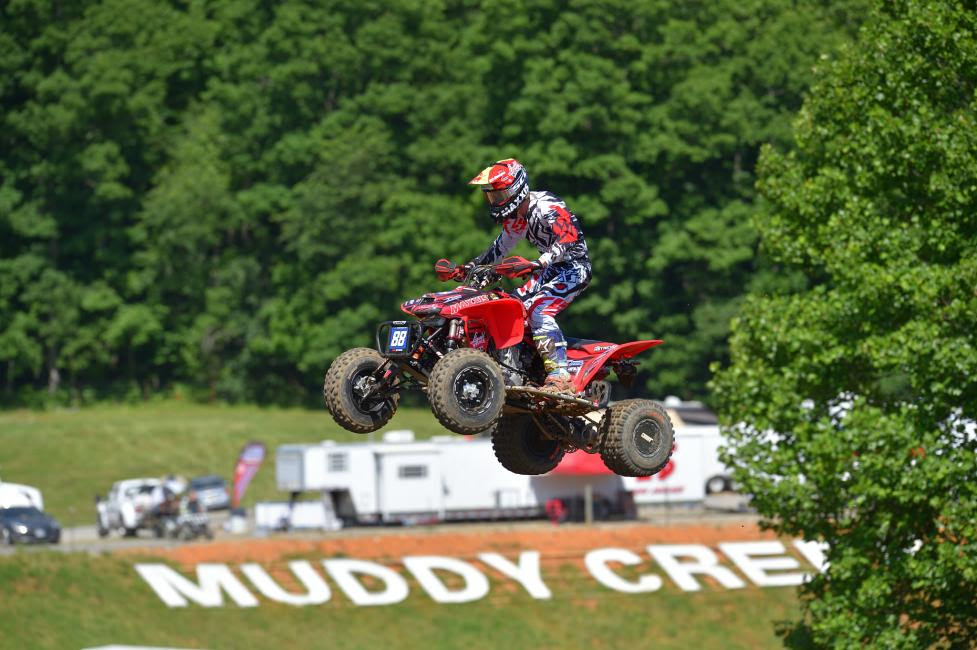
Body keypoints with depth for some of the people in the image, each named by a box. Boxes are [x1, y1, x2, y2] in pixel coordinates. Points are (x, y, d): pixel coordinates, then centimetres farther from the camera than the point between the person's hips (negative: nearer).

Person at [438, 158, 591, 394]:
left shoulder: (547, 208, -22)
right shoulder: (515, 215, 9)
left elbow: (566, 242, -33)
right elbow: (500, 247, 23)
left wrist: (536, 264, -47)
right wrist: (468, 268, 15)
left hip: (574, 266, -10)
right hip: (551, 267, 10)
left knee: (538, 311, -28)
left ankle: (560, 375, -36)